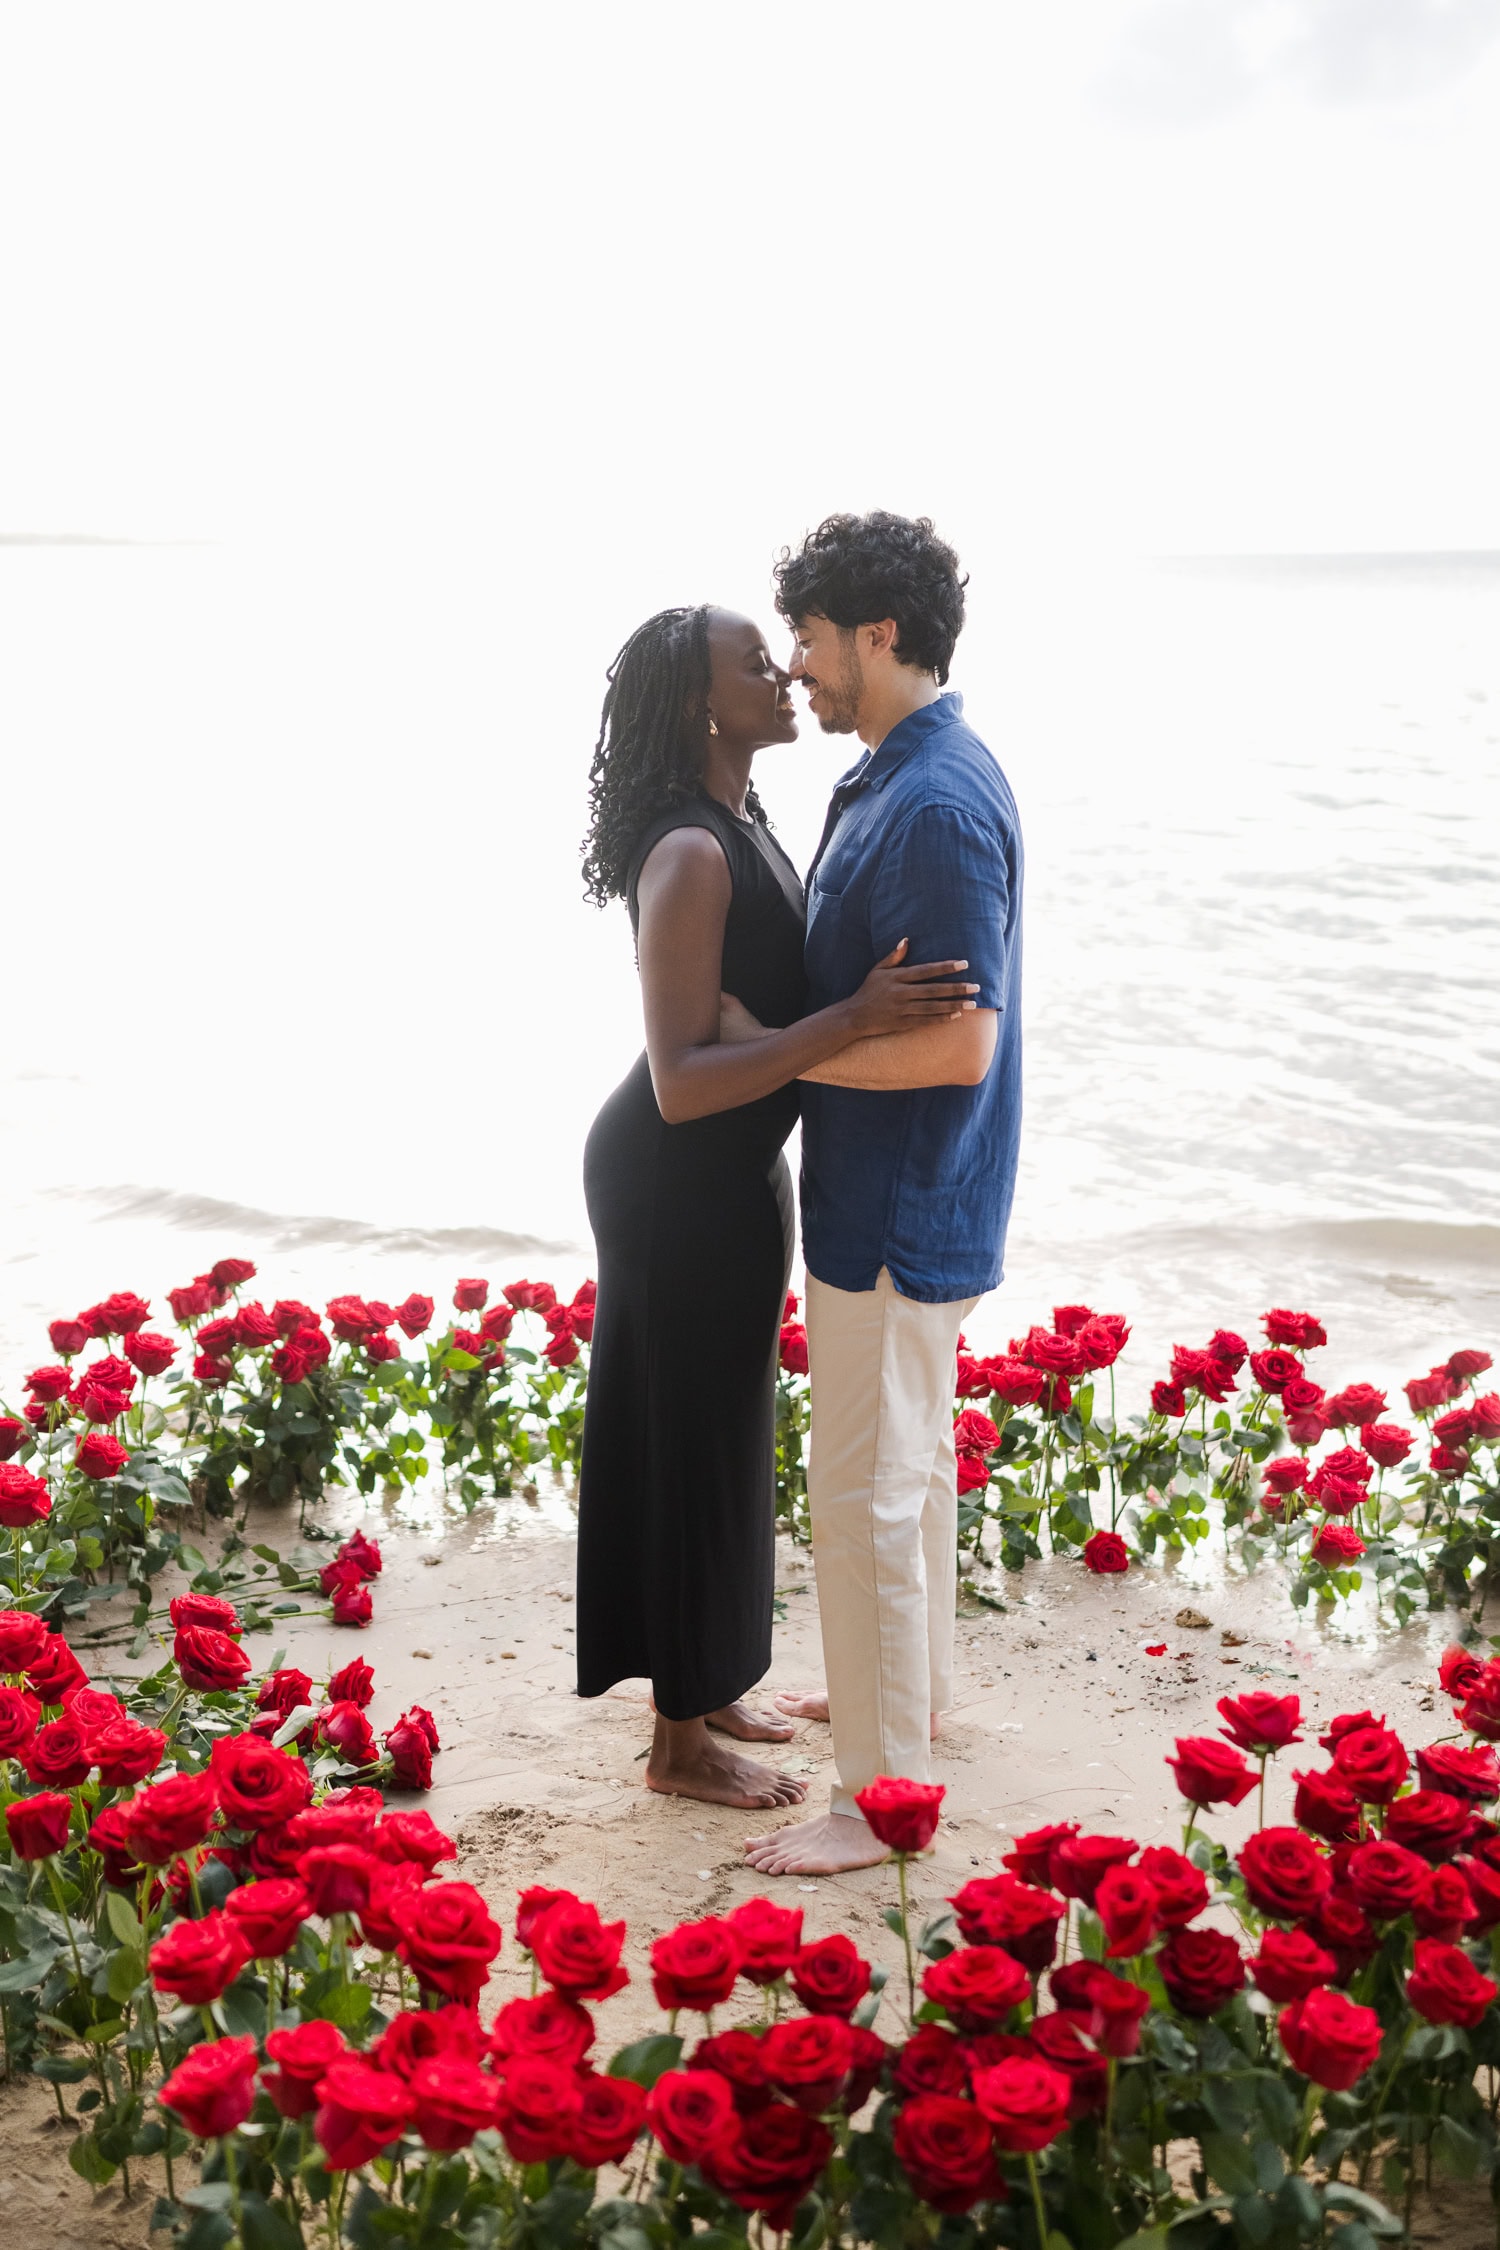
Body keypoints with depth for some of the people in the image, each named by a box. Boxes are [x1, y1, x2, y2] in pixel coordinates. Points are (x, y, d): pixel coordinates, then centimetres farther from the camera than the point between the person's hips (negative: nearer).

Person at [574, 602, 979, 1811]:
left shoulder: (740, 821, 6)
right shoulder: (690, 855, -25)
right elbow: (682, 1080, -30)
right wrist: (855, 1018, -36)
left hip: (727, 1175, 10)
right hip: (679, 1185, -10)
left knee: (718, 1435, 21)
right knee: (692, 1442, 4)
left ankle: (705, 1685, 38)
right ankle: (684, 1742, 21)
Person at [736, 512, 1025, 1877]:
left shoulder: (934, 804, -25)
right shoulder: (909, 776, 8)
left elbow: (958, 1044, -29)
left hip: (896, 1212, -10)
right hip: (908, 1200, 10)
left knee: (866, 1492, -1)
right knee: (911, 1459, 24)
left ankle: (882, 1792, 12)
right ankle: (914, 1684, 42)